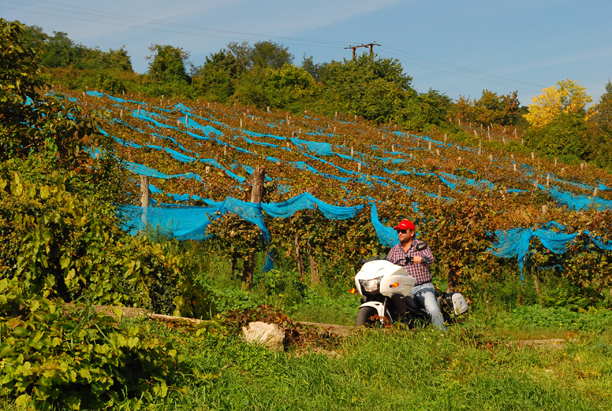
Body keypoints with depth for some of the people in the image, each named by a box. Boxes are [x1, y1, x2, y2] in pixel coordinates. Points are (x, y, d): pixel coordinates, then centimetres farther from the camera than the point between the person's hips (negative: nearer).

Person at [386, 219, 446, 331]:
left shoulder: (421, 245, 5)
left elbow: (430, 260, -12)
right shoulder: (394, 250, 16)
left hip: (423, 286, -3)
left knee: (433, 310, -24)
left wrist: (422, 260, -33)